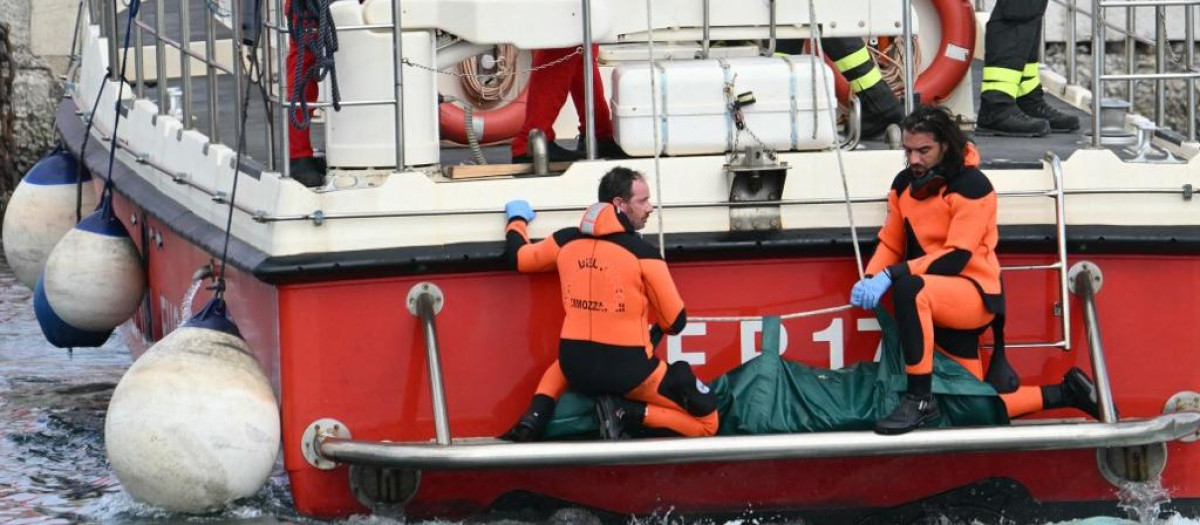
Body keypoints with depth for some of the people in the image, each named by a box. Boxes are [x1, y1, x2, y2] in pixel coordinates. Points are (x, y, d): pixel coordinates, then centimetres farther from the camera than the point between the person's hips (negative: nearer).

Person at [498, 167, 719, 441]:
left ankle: (535, 417, 13)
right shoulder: (643, 253, -9)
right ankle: (626, 414, -13)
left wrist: (517, 220, 42)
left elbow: (518, 257, 22)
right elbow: (675, 322, -5)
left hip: (576, 369, 5)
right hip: (629, 372, -5)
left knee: (561, 366, 42)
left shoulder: (566, 241, 3)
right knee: (706, 422, 4)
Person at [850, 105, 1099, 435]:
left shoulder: (972, 186, -13)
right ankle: (1065, 393, 22)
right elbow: (890, 244, 11)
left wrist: (891, 276, -28)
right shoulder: (904, 184, 8)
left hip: (975, 295, -8)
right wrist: (870, 279, -11)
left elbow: (955, 258, -20)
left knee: (909, 287, -39)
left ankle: (920, 400, -36)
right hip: (941, 304, 8)